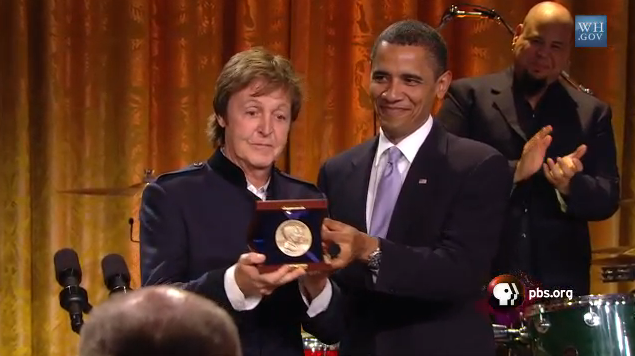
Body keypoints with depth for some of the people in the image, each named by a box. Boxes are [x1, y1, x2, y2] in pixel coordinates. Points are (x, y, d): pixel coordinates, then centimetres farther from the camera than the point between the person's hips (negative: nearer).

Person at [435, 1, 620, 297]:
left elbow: (607, 199, 6)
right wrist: (513, 171, -19)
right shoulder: (469, 95, 4)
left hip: (559, 282, 2)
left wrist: (571, 185, -16)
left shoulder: (591, 112, 12)